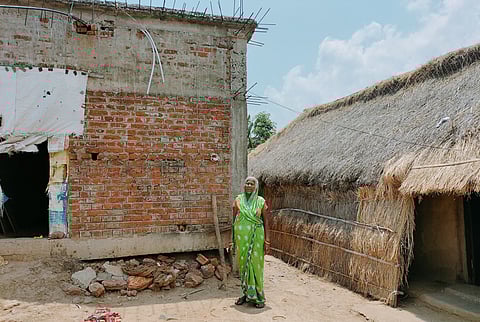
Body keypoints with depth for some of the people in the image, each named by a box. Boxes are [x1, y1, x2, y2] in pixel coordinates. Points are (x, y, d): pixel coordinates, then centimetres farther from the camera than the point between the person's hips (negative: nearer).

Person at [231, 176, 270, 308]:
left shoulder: (261, 202, -1)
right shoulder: (238, 200, 3)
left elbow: (266, 221, 1)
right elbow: (234, 220, 7)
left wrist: (267, 240, -5)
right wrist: (233, 239, 6)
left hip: (256, 238, -2)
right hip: (241, 238, 2)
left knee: (255, 265, 2)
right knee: (243, 265, 9)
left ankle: (258, 296, 15)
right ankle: (246, 293, 25)